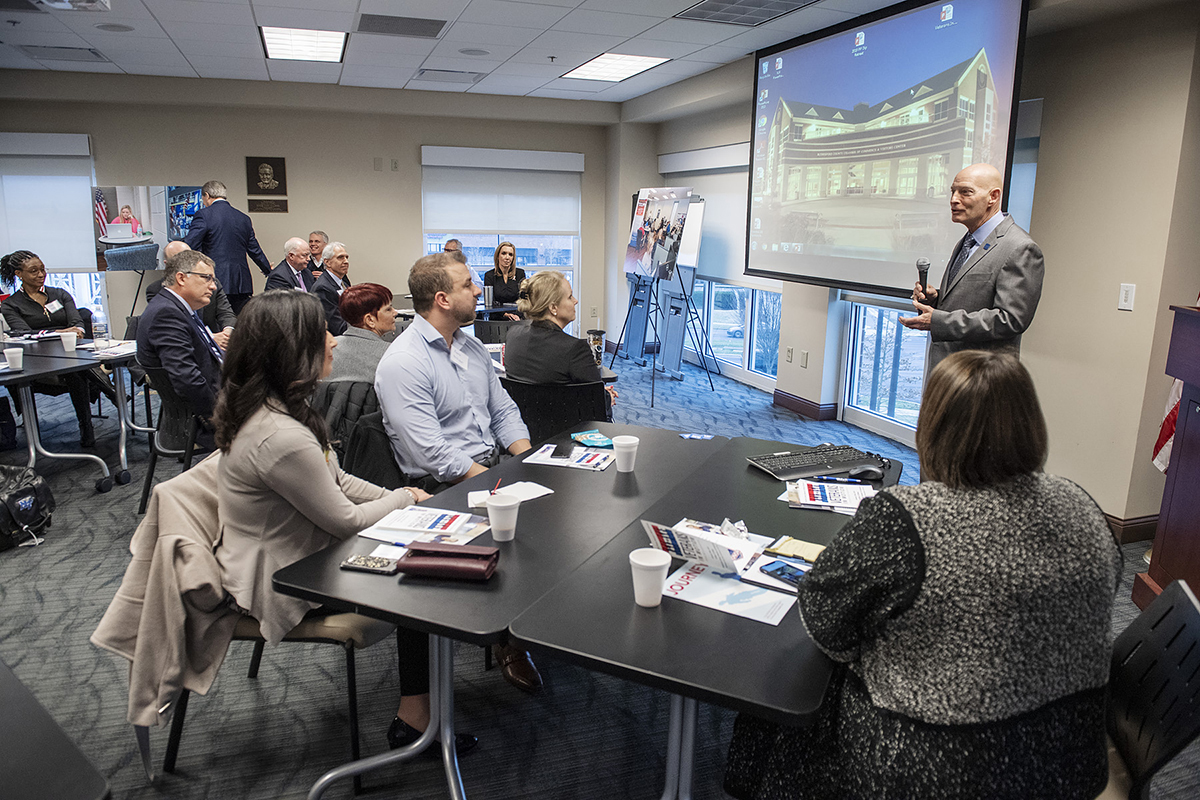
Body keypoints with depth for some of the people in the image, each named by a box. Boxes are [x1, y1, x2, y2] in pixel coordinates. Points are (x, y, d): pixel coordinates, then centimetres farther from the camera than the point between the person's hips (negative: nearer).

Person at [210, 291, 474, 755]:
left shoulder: (262, 406, 0)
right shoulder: (280, 437, -32)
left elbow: (334, 480, 10)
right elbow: (347, 521, -22)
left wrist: (394, 496, -1)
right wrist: (404, 498, -5)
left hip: (279, 555, 9)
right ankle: (415, 718, 11)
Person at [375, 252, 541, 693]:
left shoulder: (472, 346, 13)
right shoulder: (403, 362, -14)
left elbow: (504, 412, 16)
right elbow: (433, 454, -20)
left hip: (492, 469, 8)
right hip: (444, 487, -7)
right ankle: (511, 641, -6)